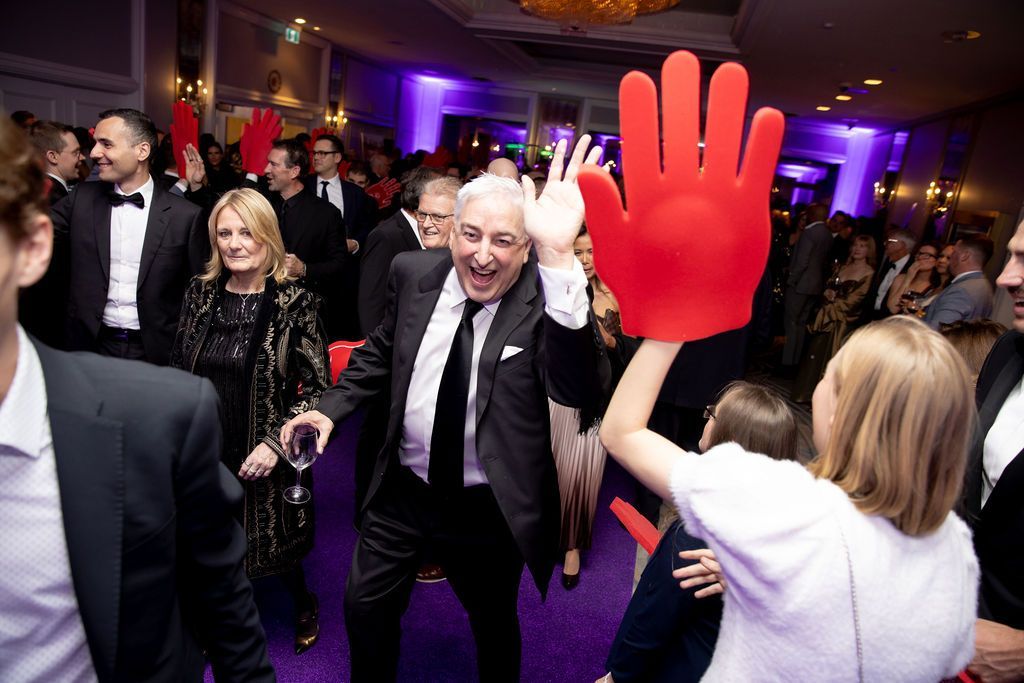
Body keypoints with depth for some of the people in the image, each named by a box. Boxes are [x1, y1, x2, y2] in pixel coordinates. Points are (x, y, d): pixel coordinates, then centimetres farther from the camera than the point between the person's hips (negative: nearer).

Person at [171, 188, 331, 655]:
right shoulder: (200, 293, -1)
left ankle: (303, 606, 43)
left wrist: (275, 443, -19)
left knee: (272, 542, 12)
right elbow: (178, 369, 9)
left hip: (263, 458, -3)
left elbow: (317, 388, -12)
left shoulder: (296, 303, -13)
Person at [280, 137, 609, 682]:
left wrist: (559, 258, -47)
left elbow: (579, 390, -39)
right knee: (365, 608, 21)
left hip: (489, 508, -3)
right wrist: (330, 408, -3)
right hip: (402, 490, 4)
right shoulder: (413, 272, -8)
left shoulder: (547, 299, -21)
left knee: (494, 626, 22)